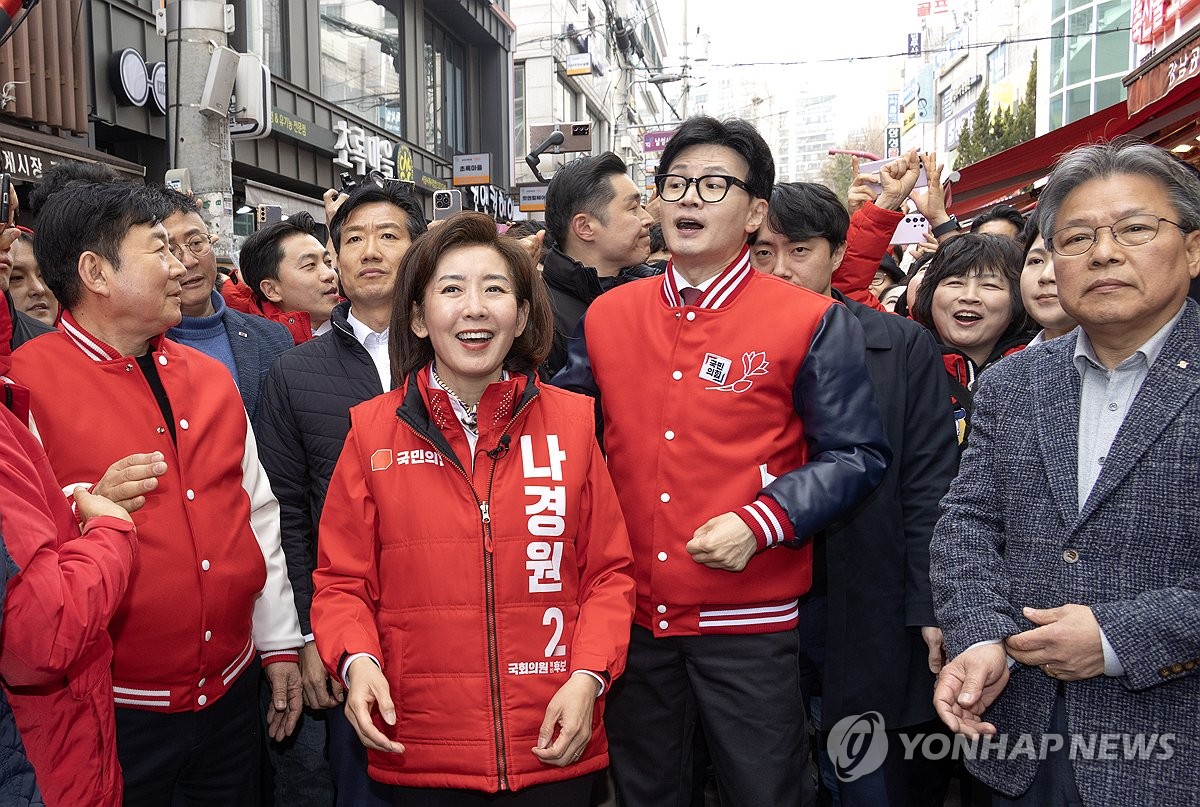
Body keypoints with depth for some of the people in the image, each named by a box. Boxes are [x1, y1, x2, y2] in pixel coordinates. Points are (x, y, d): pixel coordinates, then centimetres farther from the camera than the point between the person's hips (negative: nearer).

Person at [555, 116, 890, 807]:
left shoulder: (814, 323, -6)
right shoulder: (606, 316, 5)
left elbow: (857, 456, -6)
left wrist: (759, 523, -17)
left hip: (748, 626, -3)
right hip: (632, 619, 4)